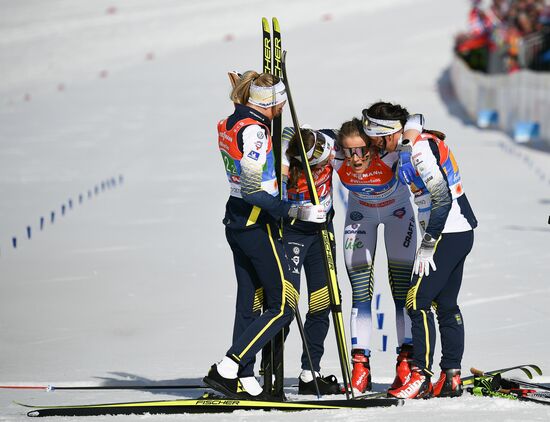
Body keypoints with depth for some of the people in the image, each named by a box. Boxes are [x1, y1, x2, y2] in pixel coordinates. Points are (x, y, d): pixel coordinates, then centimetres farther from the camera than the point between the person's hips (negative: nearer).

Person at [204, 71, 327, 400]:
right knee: (282, 306, -3)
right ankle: (226, 370, -10)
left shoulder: (230, 123, 9)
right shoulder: (253, 130, -18)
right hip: (258, 225, -9)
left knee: (249, 304, 11)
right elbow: (252, 190, -23)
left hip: (236, 222, 9)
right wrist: (295, 212, -26)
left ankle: (244, 382, 11)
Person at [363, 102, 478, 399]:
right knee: (446, 304, 12)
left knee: (418, 301, -9)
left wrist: (427, 246, -18)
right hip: (462, 230, 10)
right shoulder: (422, 141, 11)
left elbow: (442, 198, -21)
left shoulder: (419, 150, -18)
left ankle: (421, 375, -10)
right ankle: (451, 377, 14)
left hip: (447, 233, -10)